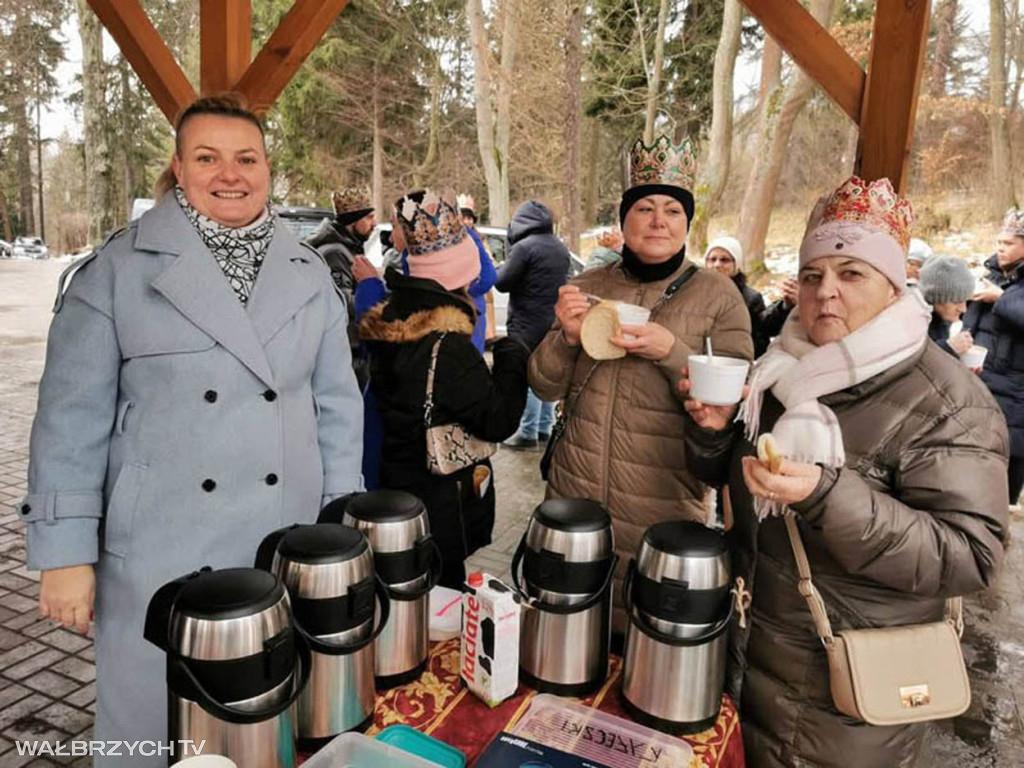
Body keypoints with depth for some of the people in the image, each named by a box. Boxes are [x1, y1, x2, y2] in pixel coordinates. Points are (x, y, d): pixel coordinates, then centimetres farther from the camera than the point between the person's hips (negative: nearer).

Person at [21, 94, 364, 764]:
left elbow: (337, 404, 8)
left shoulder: (309, 275, 6)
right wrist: (65, 552, -6)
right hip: (161, 553, -2)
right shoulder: (119, 269, -3)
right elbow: (72, 417, -3)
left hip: (287, 550, 3)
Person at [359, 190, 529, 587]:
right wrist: (512, 356, -8)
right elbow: (496, 421, -20)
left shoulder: (388, 323, 2)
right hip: (440, 510, -8)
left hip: (397, 491, 8)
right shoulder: (445, 345, -25)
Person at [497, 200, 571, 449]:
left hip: (528, 324, -8)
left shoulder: (524, 247, -15)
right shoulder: (561, 248, 11)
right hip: (554, 322, 8)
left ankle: (528, 433, 2)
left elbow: (502, 282, -12)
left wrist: (504, 267, 7)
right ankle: (544, 428, 22)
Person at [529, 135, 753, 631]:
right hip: (573, 497, 3)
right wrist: (566, 337, -15)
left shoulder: (717, 296, -5)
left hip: (663, 513, -2)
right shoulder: (587, 287, 4)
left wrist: (672, 351, -23)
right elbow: (545, 387, 5)